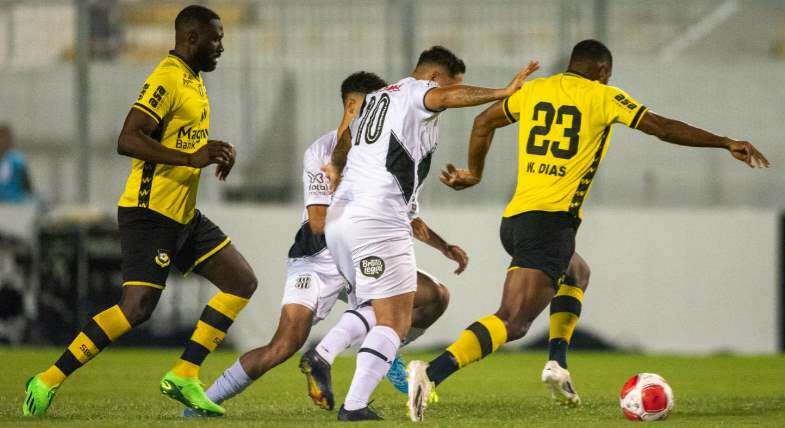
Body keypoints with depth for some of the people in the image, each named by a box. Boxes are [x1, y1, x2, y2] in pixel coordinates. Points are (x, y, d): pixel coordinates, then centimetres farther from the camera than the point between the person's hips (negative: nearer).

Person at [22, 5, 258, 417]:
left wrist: (216, 151, 12)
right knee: (137, 307, -17)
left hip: (184, 214, 10)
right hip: (151, 210, -10)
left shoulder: (192, 80, 16)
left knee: (242, 281, 7)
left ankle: (184, 375, 6)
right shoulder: (166, 79, -15)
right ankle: (48, 382, -10)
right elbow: (128, 139, -25)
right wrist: (192, 158, -28)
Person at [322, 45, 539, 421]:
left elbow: (345, 137, 46)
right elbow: (443, 97, -23)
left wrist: (336, 168, 65)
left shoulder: (374, 99, 27)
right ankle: (354, 406, -19)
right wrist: (503, 93, -27)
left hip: (338, 218, 9)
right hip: (378, 218, -9)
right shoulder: (418, 91, 2)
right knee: (395, 321, -9)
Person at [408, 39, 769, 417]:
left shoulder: (534, 90, 16)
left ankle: (558, 363, 17)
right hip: (551, 220, -8)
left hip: (513, 219, 8)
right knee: (511, 323, -16)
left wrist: (474, 173, 43)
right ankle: (433, 373, -35)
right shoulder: (602, 98, 1)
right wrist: (725, 143, 10)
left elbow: (483, 122, 28)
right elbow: (665, 128, 2)